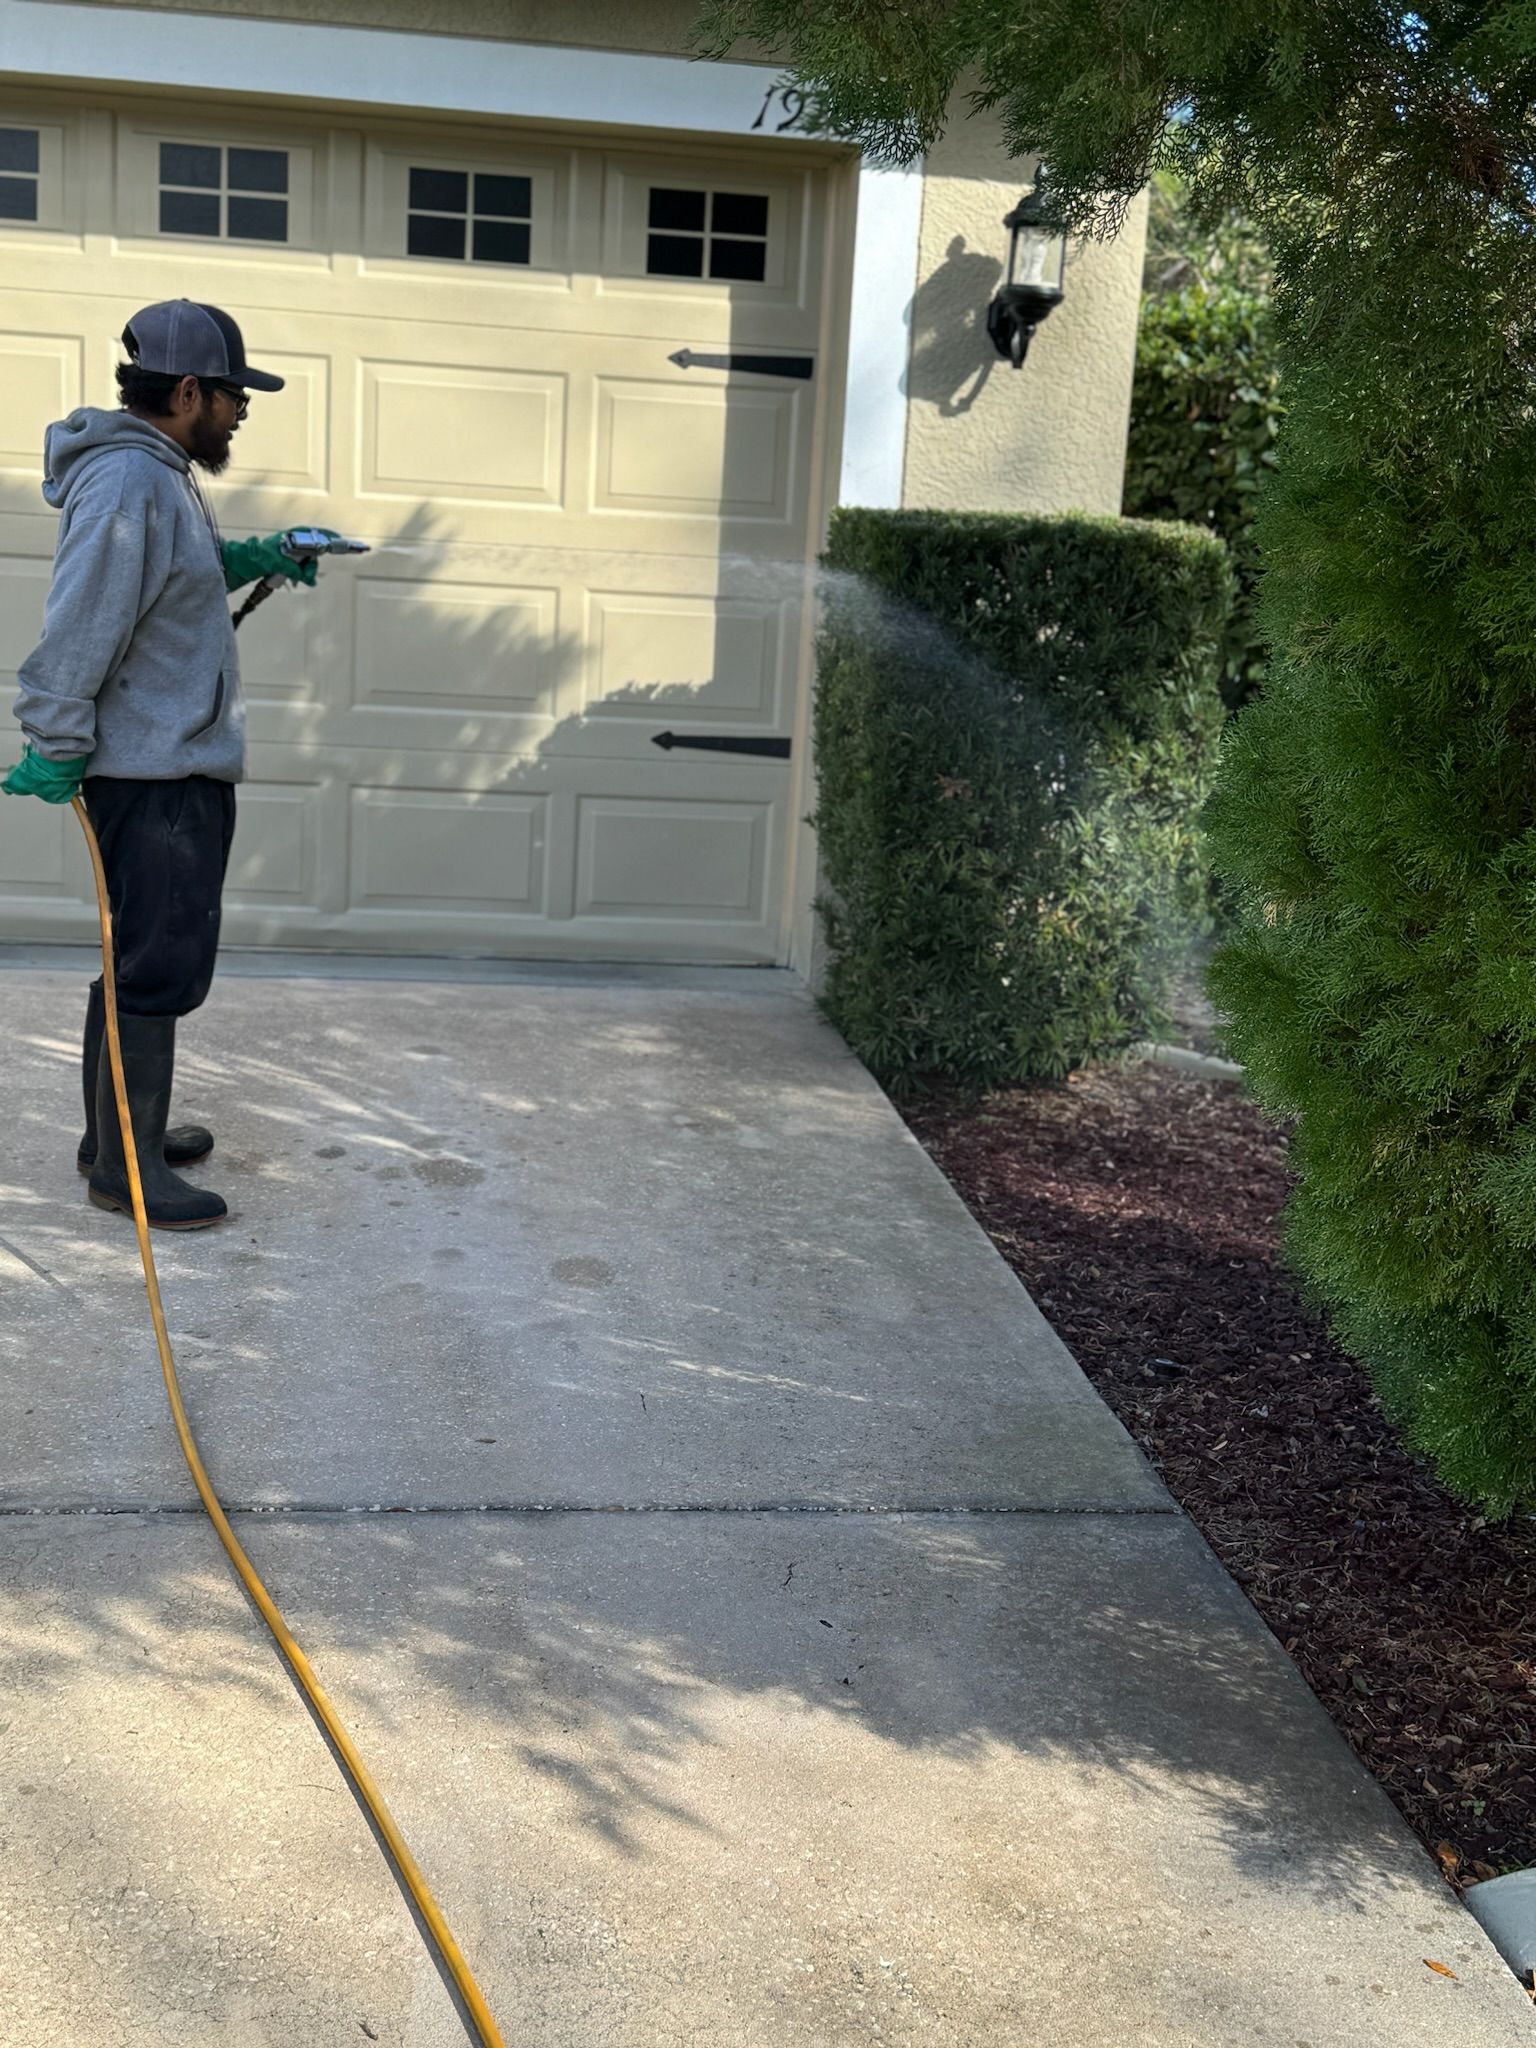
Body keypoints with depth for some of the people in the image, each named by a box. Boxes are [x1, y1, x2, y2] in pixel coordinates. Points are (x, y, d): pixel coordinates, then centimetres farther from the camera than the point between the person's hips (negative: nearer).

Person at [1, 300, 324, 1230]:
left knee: (139, 959, 18)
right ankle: (126, 1167, 8)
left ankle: (119, 1132, 31)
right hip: (159, 776, -11)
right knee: (159, 968, -3)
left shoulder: (164, 474, 13)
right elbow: (81, 628, -23)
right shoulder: (129, 485, -20)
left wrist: (255, 556, 13)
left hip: (177, 767, 11)